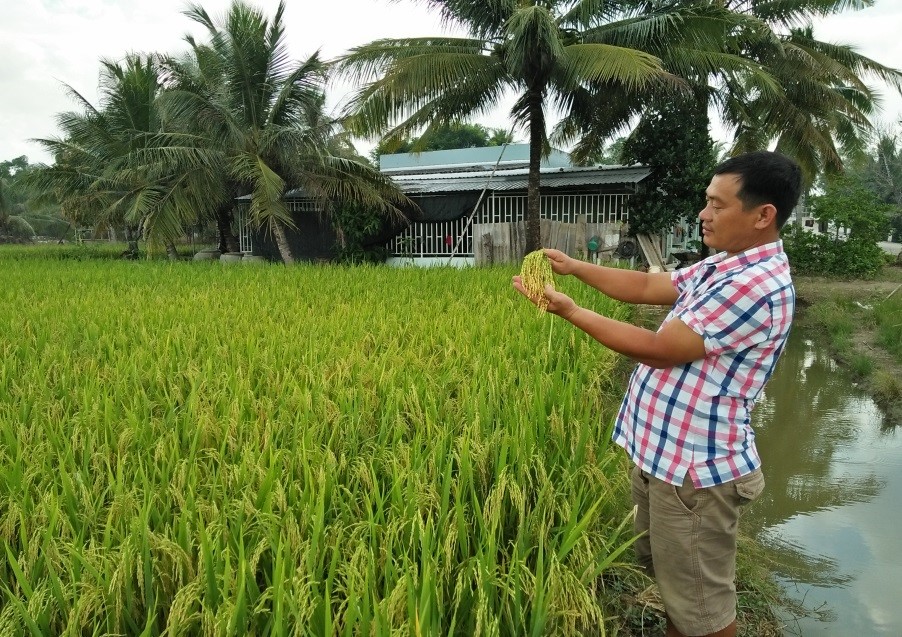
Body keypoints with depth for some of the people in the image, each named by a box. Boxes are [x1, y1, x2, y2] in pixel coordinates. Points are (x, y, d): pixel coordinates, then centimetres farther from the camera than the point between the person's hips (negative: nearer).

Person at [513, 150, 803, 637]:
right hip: (663, 453, 10)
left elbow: (658, 350, -24)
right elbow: (648, 287, 13)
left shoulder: (759, 286, -25)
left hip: (694, 470, -10)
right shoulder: (723, 266, 6)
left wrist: (569, 311, -20)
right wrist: (574, 267, 4)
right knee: (671, 577, 27)